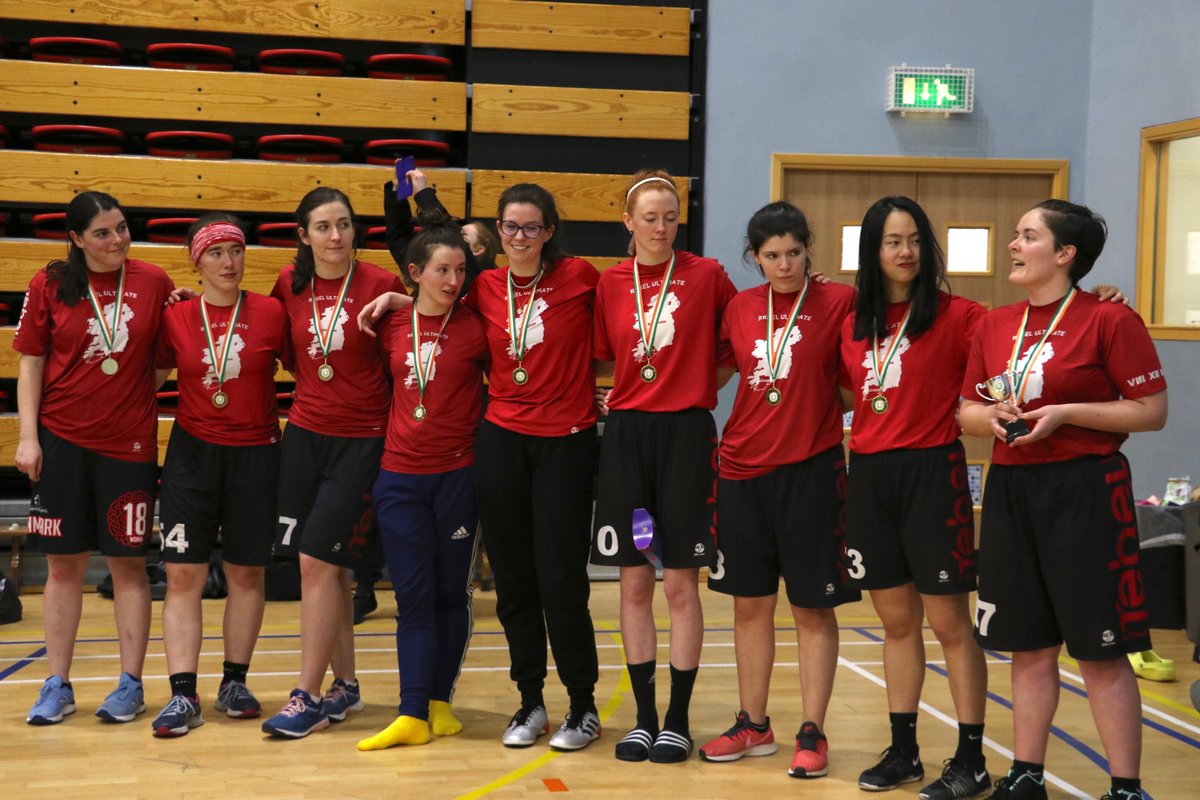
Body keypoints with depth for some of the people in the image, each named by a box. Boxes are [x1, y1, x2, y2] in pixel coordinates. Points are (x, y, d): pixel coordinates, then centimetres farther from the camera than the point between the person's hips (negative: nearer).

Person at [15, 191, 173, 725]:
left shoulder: (153, 282, 1)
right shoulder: (51, 285, 1)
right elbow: (30, 363, 3)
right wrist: (27, 435, -2)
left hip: (129, 442, 0)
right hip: (62, 440, 0)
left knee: (128, 562, 4)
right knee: (63, 564, 7)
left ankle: (131, 684, 14)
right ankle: (57, 686, 17)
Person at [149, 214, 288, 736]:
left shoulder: (271, 313, -4)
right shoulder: (176, 318, 0)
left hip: (255, 454, 0)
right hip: (193, 453, 1)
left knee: (246, 573, 8)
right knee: (183, 575, -4)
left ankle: (235, 682, 21)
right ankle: (182, 695, 0)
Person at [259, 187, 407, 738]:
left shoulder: (381, 285, -9)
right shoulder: (290, 284, 3)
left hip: (361, 440, -4)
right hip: (304, 434, 4)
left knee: (317, 560, -8)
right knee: (327, 567, 9)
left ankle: (307, 698, 1)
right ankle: (345, 686, 23)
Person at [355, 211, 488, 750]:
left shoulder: (476, 327, -5)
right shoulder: (392, 327, 4)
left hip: (458, 473, -2)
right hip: (400, 476, 2)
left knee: (451, 592, 7)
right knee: (412, 595, 2)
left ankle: (440, 700, 19)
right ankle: (412, 714, 3)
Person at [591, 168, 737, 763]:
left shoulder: (707, 275, -1)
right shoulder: (610, 283, 6)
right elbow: (603, 362, 13)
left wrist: (703, 383, 1)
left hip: (686, 431, -2)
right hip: (626, 431, 3)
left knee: (680, 583, 1)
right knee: (634, 583, 5)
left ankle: (678, 720, 12)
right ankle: (643, 717, 16)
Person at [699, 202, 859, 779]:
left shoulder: (838, 302, -5)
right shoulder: (740, 308, 6)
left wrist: (824, 412, -13)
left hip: (811, 470, -4)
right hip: (743, 470, 4)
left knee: (812, 606, 3)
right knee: (750, 602, 11)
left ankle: (812, 733, 13)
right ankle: (753, 725, 24)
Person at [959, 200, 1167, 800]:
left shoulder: (1110, 320, -7)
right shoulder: (994, 325, 10)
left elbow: (1152, 412, -8)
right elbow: (967, 412, 15)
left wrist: (1065, 413, -16)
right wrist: (993, 416, -7)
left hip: (1084, 491, -6)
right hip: (1010, 491, 6)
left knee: (1100, 651, -1)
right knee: (1029, 646, 12)